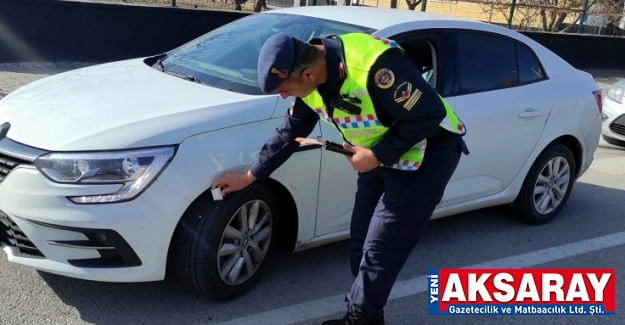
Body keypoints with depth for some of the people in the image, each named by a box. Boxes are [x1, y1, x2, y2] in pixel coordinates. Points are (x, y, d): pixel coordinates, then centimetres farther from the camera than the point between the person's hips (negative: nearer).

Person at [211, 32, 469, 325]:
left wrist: (377, 154, -22)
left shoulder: (374, 66, -34)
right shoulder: (310, 79, -7)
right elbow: (289, 133, 6)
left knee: (379, 252, -2)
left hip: (426, 155, -8)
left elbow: (430, 114, -27)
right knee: (362, 244, 12)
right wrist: (249, 177, 10)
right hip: (382, 156, 8)